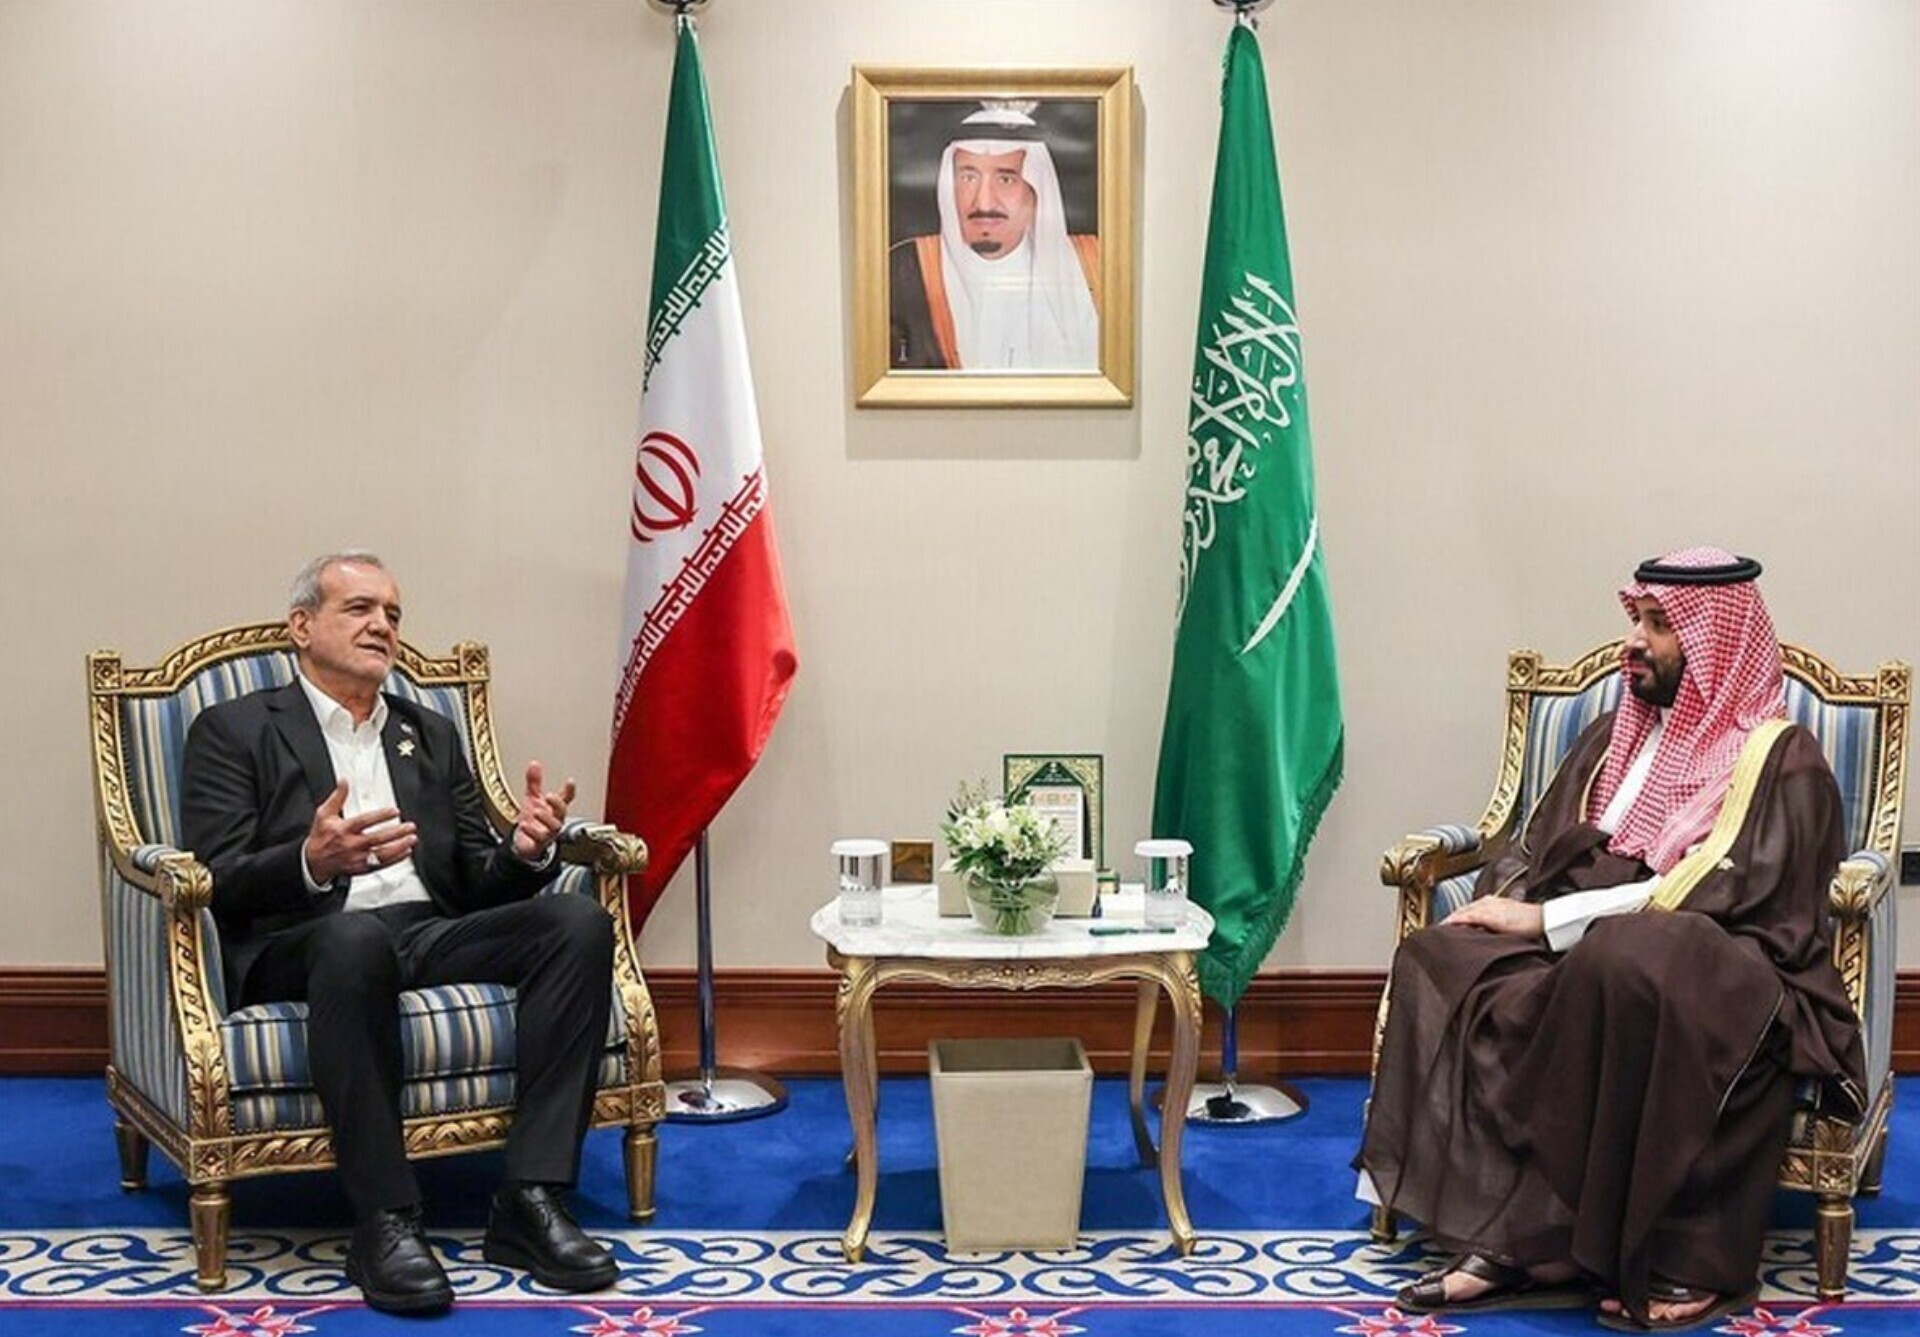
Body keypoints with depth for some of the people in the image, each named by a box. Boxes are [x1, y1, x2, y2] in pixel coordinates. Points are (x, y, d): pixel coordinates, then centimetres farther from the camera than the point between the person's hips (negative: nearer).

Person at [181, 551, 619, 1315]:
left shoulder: (432, 736, 25)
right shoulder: (234, 731, 9)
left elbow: (477, 882, 18)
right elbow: (216, 884, -4)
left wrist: (526, 851, -6)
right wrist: (311, 864, -25)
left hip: (432, 935, 5)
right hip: (303, 944, -5)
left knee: (579, 922, -22)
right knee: (356, 935, -41)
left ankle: (530, 1200, -26)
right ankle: (384, 1222, -34)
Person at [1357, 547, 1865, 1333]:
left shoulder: (1780, 761, 0)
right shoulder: (1616, 735, 21)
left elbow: (1725, 893, -13)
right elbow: (1540, 848, 20)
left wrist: (1547, 919, -16)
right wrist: (1501, 903, -5)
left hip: (1719, 967, -6)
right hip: (1584, 950, 6)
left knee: (1622, 963, -41)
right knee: (1441, 960, -23)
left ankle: (1534, 1238, -31)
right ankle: (1517, 1236, -31)